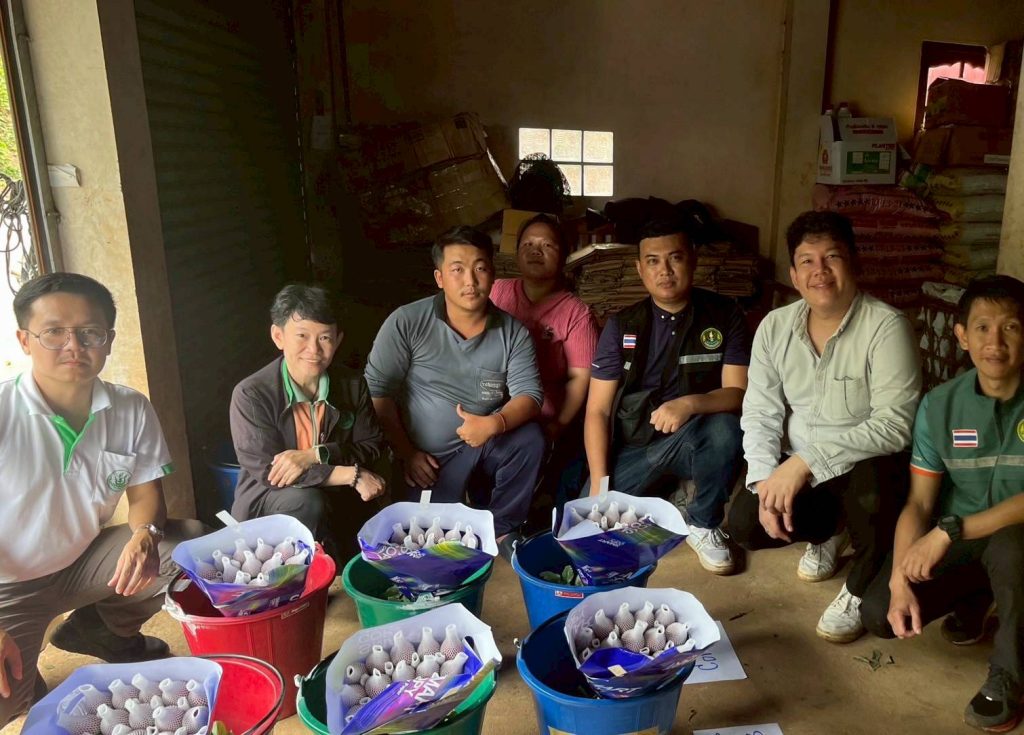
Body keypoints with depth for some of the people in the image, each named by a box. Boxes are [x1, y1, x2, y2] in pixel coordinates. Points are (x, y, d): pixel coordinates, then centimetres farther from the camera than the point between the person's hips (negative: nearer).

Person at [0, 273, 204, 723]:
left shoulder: (132, 411, -10)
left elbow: (145, 495, -1)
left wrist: (145, 534, -26)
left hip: (87, 559, 5)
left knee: (194, 543, -13)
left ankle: (103, 630, 12)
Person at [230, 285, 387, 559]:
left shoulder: (353, 385, -3)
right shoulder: (250, 395, -15)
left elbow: (372, 446, 0)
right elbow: (267, 471, -19)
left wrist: (314, 455, -20)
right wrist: (351, 474, -25)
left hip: (336, 495, 3)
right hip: (268, 500, -3)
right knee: (308, 503, -32)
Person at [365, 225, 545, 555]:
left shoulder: (513, 331, -5)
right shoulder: (406, 322, -11)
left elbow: (530, 393, -12)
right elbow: (377, 389, -10)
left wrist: (494, 423, -32)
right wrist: (405, 452, -12)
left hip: (486, 444, 2)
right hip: (427, 458, -1)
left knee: (530, 438, -27)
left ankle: (502, 530, -7)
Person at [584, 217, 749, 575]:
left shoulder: (724, 314, -4)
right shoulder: (622, 325, -4)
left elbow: (737, 392, -11)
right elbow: (598, 411, -6)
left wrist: (690, 403, -33)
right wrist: (599, 485, -17)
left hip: (693, 441, 0)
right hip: (632, 446, 0)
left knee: (725, 428, -34)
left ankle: (703, 525, -7)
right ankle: (662, 489, 11)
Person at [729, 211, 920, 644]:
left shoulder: (886, 327, -20)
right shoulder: (774, 327, -5)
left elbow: (895, 423, -28)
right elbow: (760, 413, -3)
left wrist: (807, 460, -33)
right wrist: (766, 479, -18)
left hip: (866, 466, -4)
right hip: (796, 471, 4)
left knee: (872, 478, -37)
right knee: (744, 523, -16)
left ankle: (861, 591, -6)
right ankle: (827, 531, 19)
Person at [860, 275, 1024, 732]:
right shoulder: (940, 405, -9)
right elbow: (919, 504, -9)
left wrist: (950, 531, -31)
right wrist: (900, 581, -20)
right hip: (955, 543, 3)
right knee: (880, 614, -14)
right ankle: (974, 595, 18)